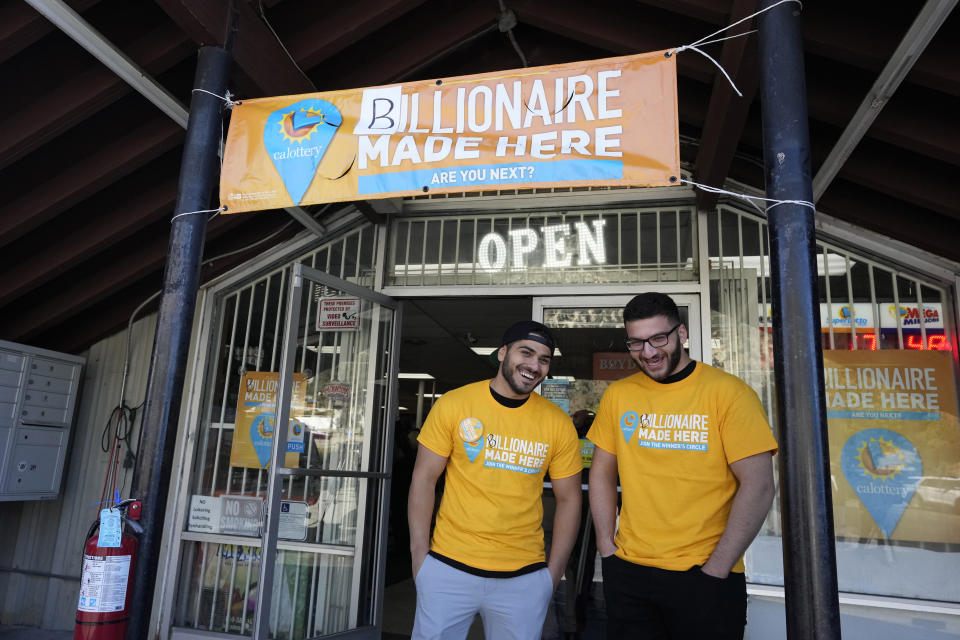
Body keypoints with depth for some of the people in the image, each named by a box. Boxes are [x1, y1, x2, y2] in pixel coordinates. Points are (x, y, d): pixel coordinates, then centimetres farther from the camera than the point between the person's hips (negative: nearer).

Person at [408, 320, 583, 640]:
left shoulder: (559, 423, -2)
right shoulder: (453, 404, -6)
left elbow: (568, 499, 5)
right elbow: (424, 479, -2)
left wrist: (553, 572, 2)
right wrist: (420, 553, -5)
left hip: (524, 578, 1)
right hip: (448, 568, -1)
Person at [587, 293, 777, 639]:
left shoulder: (727, 392, -10)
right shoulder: (617, 395, 2)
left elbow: (758, 486, -13)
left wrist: (715, 570, -14)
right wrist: (606, 547, 1)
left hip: (705, 576, -3)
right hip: (627, 573, 4)